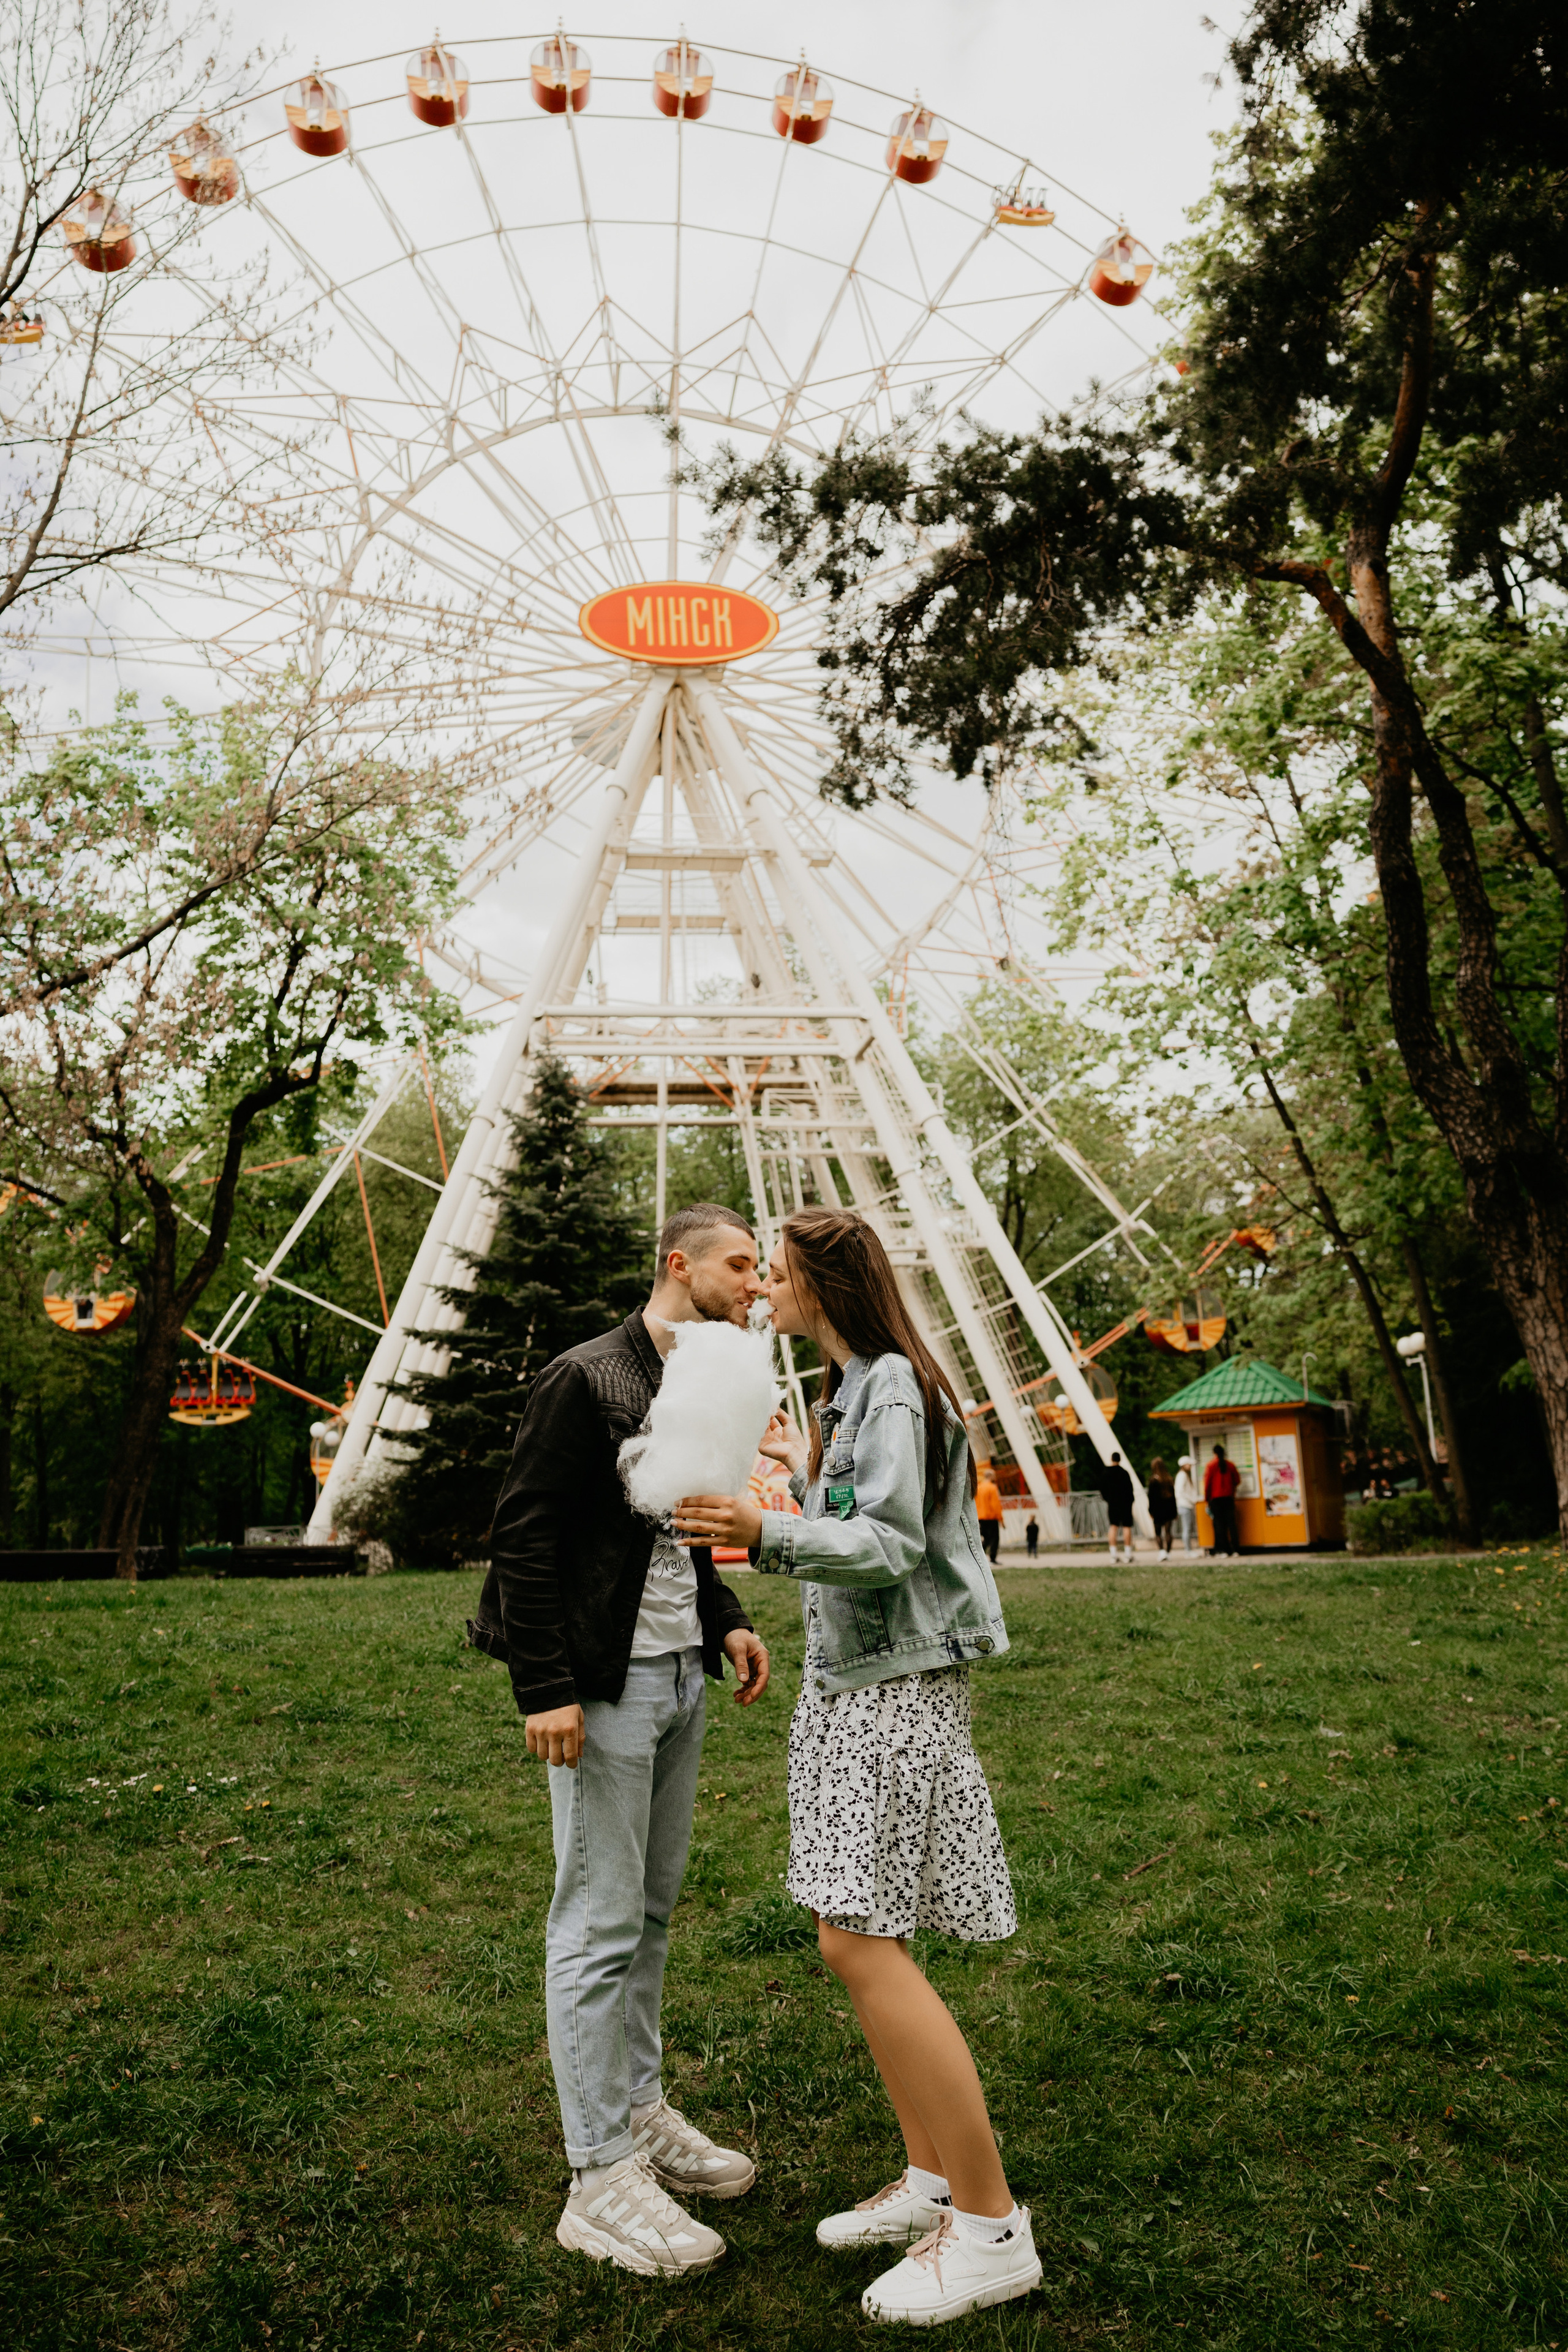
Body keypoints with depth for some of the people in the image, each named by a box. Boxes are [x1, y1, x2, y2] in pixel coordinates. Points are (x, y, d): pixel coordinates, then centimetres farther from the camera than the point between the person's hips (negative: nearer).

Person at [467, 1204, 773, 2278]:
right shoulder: (586, 1381, -14)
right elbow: (524, 1536, -16)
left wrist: (726, 1624, 8)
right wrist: (546, 1689, -19)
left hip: (681, 1677, 8)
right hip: (606, 1684, -8)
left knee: (653, 1910, 18)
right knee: (600, 1925, 1)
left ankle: (641, 2110, 33)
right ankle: (602, 2179, 13)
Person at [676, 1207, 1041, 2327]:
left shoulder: (893, 1386, -15)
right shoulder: (851, 1388, 15)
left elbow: (892, 1547, -23)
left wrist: (770, 1533, -35)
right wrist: (808, 1472, 27)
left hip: (897, 1687, -10)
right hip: (853, 1683, 10)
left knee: (861, 1939, -9)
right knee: (858, 1934, 13)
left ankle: (992, 2226, 3)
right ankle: (934, 2178, 26)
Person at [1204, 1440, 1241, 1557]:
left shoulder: (1211, 1465, -4)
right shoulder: (1230, 1465, 4)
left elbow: (1207, 1483, -4)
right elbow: (1237, 1480, 9)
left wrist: (1207, 1498, 5)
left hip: (1216, 1498, -3)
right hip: (1229, 1498, 3)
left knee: (1219, 1525, -2)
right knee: (1231, 1523, 3)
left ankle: (1220, 1550, -5)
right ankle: (1234, 1550, -1)